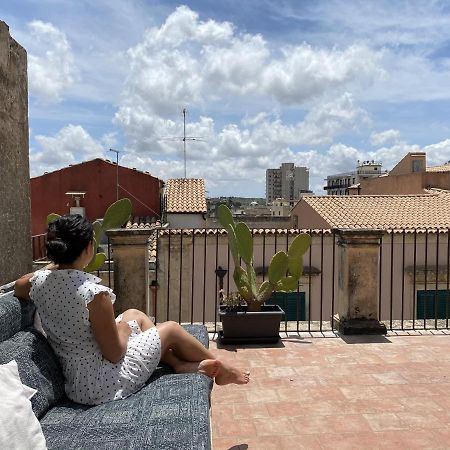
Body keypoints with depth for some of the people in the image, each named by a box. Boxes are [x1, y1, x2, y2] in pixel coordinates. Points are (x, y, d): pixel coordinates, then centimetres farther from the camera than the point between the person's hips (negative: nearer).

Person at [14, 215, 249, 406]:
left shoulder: (39, 281, -9)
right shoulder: (95, 293, -30)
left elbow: (18, 287, 18)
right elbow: (115, 353, -21)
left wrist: (55, 264, 14)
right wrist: (126, 328, 0)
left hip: (75, 383, 7)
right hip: (106, 384, -7)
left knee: (136, 314, 22)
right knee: (171, 328, 12)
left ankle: (181, 364, 29)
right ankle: (222, 369, 34)